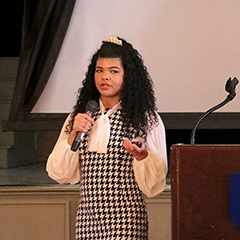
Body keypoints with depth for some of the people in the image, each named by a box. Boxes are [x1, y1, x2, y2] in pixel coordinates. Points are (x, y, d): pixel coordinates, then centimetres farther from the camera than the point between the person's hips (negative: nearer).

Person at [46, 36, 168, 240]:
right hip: (87, 219, 3)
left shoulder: (145, 119, -3)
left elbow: (154, 184, -3)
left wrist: (141, 155, -20)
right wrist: (73, 136, -5)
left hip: (126, 222, -3)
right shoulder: (80, 116, 9)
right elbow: (60, 174, 5)